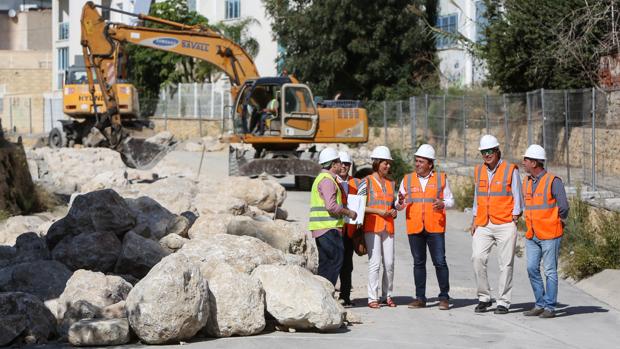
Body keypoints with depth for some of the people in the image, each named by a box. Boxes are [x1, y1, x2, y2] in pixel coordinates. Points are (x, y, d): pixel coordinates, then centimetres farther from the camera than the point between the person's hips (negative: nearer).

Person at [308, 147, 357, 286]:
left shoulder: (321, 178, 21)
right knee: (336, 259, -9)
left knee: (325, 262, 10)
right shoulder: (327, 180, -12)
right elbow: (331, 206, -22)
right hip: (328, 227, -10)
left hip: (320, 228, 10)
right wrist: (349, 212, -9)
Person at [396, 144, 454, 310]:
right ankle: (420, 298, 12)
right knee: (418, 263, 7)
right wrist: (400, 202, -13)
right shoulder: (407, 180, 10)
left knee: (440, 262, -5)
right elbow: (399, 205, 11)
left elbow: (450, 200, 9)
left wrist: (443, 204, -12)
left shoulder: (441, 179, 6)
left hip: (435, 228, -2)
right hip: (414, 228, 2)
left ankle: (444, 297, 2)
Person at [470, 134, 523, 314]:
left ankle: (503, 302, 6)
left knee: (505, 264, -1)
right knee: (477, 257, -11)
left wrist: (514, 220, -6)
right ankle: (484, 298, 1)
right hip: (483, 225, 4)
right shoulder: (479, 171, 12)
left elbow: (517, 198, 0)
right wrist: (474, 221, 14)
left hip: (505, 225, -4)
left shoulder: (510, 170, -2)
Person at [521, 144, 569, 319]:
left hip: (549, 235, -7)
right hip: (532, 236, 7)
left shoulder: (553, 181, -13)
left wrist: (560, 221, 0)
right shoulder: (527, 182, 10)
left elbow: (563, 206, -13)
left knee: (550, 271, -1)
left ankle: (550, 307, 4)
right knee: (532, 269, 4)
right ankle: (540, 305, 13)